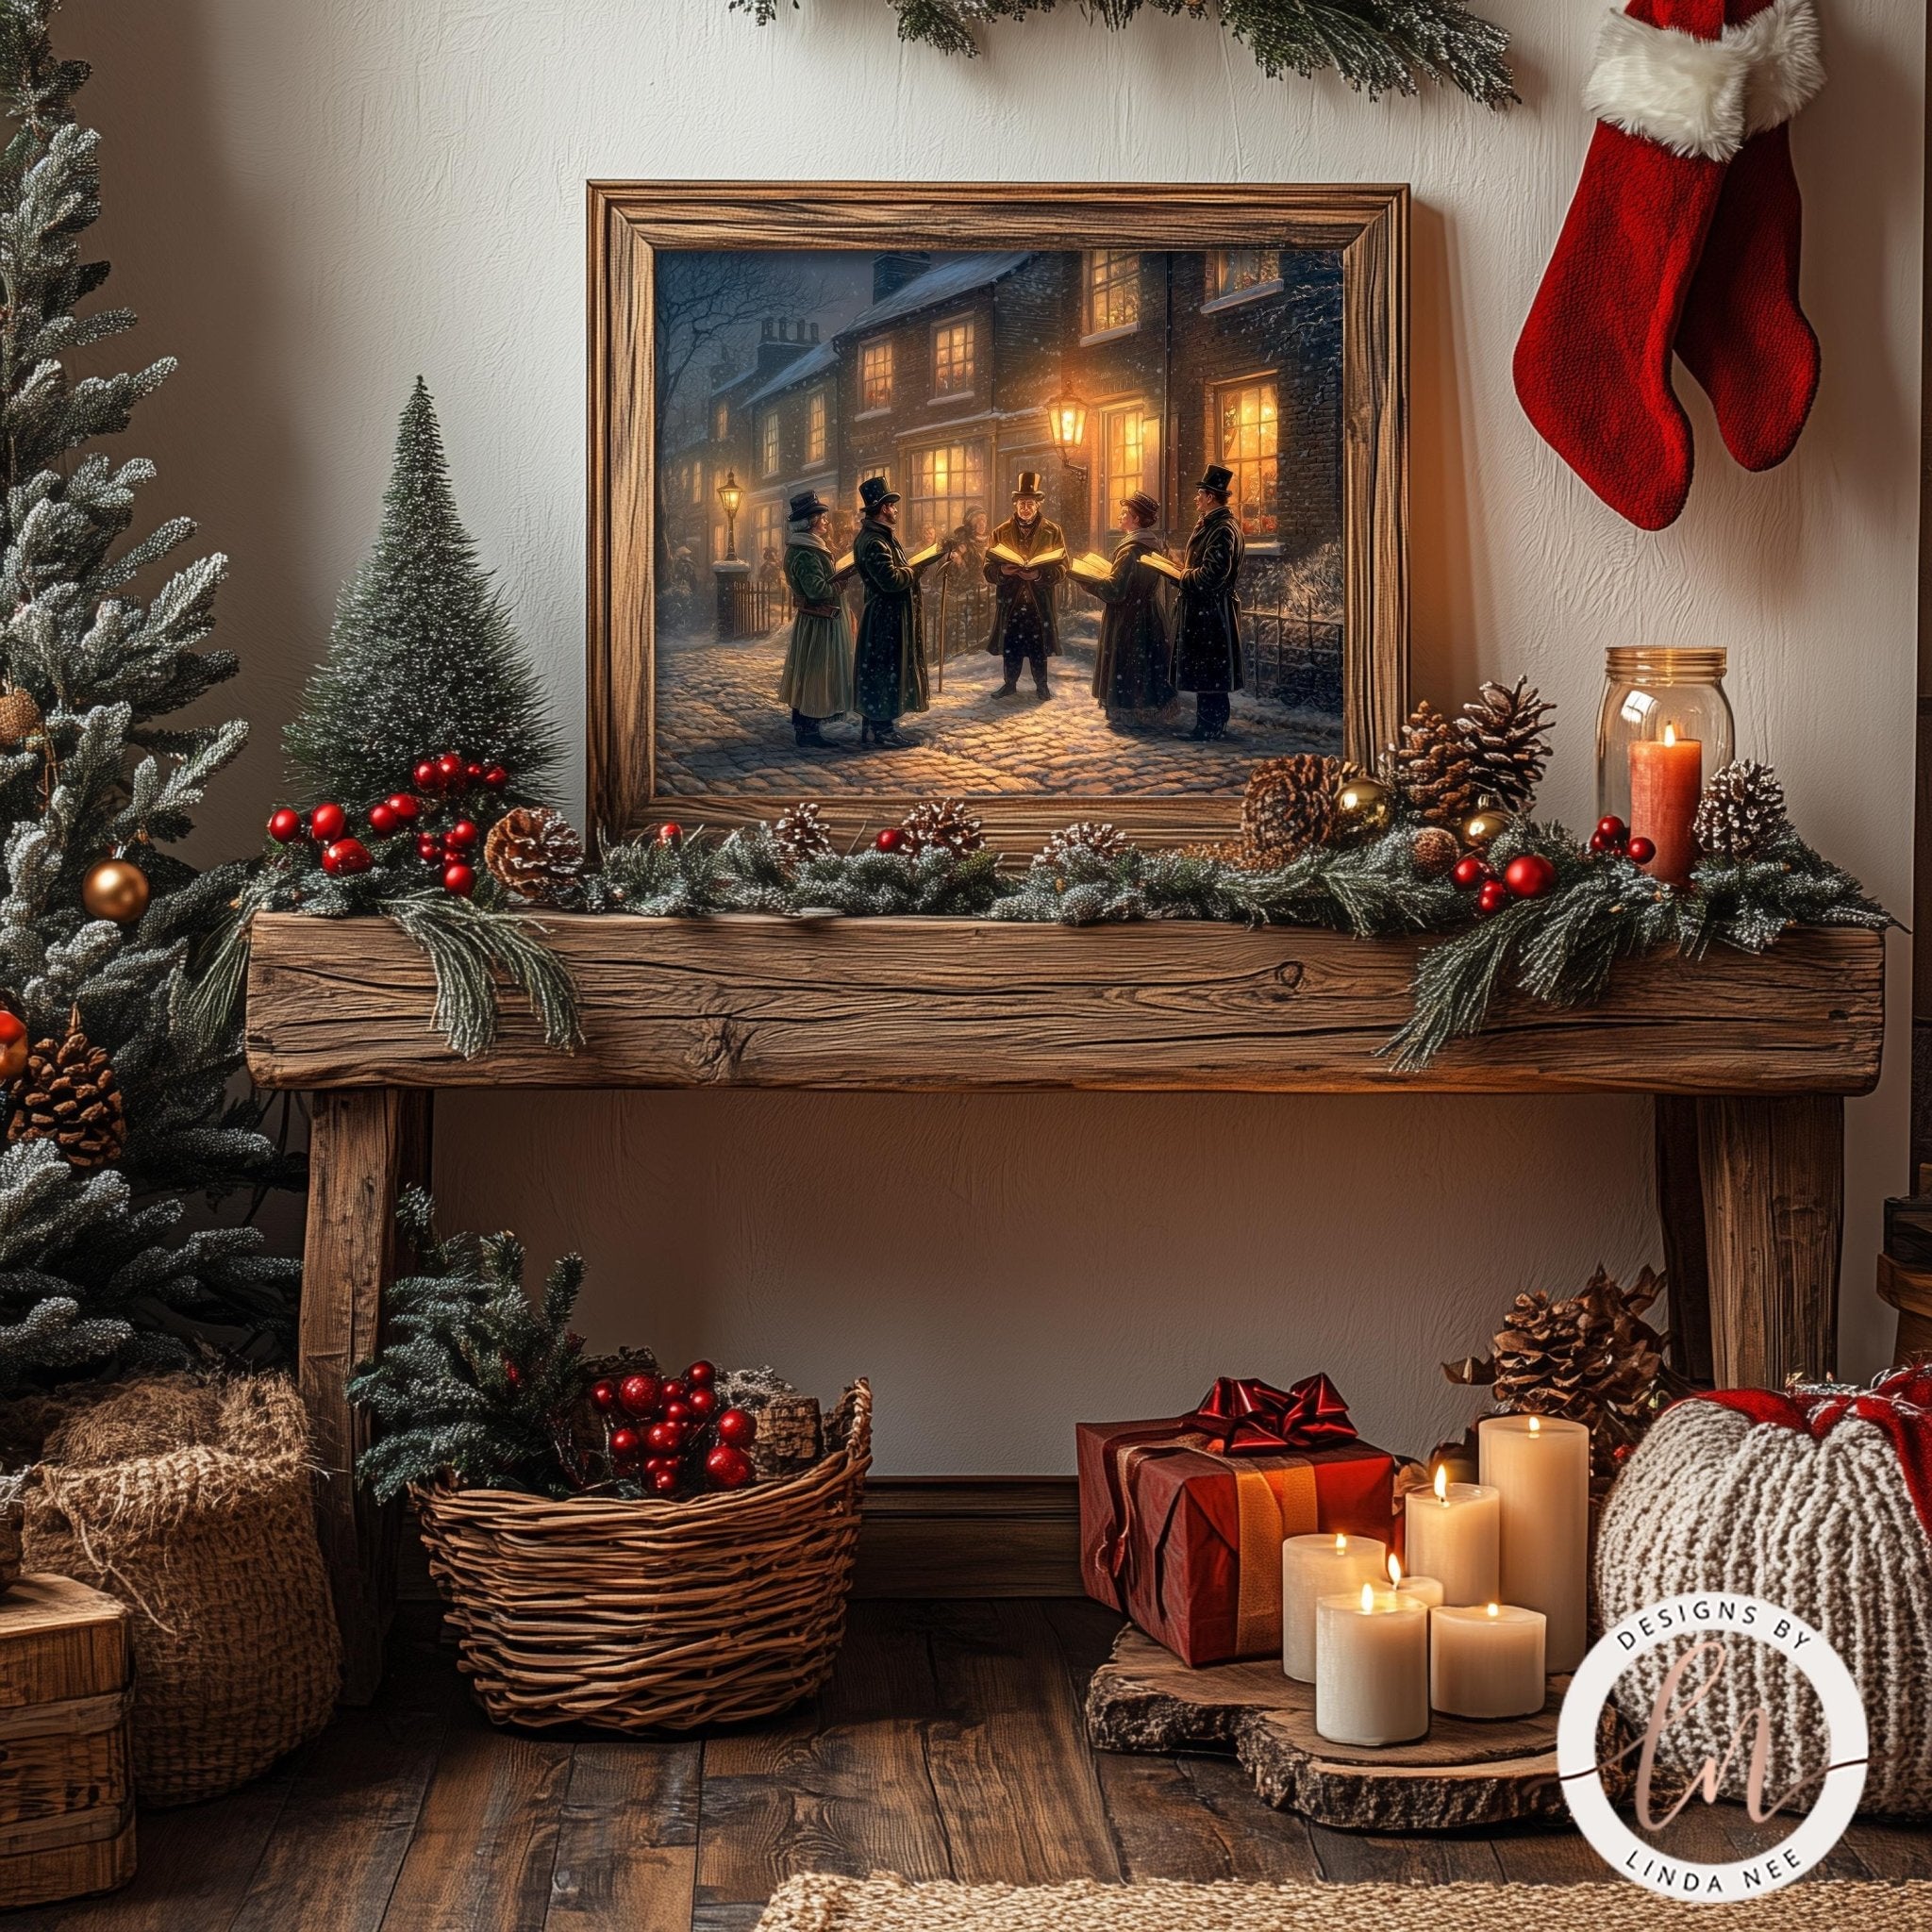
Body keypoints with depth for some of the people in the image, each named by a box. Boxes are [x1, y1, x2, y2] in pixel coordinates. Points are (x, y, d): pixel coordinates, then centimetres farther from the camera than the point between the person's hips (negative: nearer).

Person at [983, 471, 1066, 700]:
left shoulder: (1053, 532, 2)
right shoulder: (1001, 532, 6)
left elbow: (1061, 568, -2)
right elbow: (988, 569, 5)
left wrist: (1039, 575, -19)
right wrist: (1002, 571, -18)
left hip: (1039, 603, -1)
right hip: (1010, 602, 1)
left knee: (1038, 648, 5)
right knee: (1010, 647, 6)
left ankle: (1041, 686, 18)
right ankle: (1010, 685, 19)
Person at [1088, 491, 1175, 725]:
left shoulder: (1131, 550, -20)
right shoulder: (1156, 546, 7)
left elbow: (1115, 590, -24)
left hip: (1128, 621, -9)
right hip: (1152, 617, 9)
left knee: (1124, 666, -1)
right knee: (1146, 662, 14)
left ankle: (1122, 712, 1)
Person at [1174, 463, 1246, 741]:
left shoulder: (1222, 530, -18)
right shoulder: (1211, 524, 14)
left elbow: (1211, 575, -24)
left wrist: (1184, 577, -9)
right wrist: (1188, 577, 7)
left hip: (1211, 612, -10)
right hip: (1205, 610, 10)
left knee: (1208, 672, -5)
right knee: (1206, 669, 14)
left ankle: (1210, 726, 1)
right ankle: (1212, 724, 20)